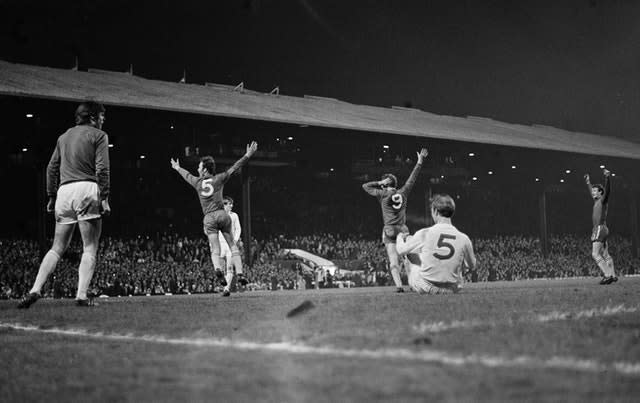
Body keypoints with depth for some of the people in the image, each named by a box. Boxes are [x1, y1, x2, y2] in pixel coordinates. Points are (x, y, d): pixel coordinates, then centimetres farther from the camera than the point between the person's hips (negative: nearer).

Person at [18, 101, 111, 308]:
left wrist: (51, 196, 21)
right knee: (90, 248, -2)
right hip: (87, 189, -6)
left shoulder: (64, 137, 23)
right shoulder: (99, 135, 5)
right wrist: (104, 198, -8)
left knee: (57, 248, 9)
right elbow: (102, 169, -6)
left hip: (64, 191, 6)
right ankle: (82, 295, -12)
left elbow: (52, 168, 19)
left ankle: (35, 290, -4)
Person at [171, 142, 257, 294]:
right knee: (232, 245, 6)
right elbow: (234, 167, 6)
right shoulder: (219, 179, 6)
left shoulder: (197, 182, 12)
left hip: (208, 218, 1)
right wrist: (248, 155, 9)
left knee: (215, 249, -5)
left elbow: (187, 175, 32)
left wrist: (177, 168, 52)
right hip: (222, 214, -1)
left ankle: (218, 268, -32)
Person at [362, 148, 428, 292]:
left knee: (393, 261, -9)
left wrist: (380, 182, 10)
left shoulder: (383, 194, 1)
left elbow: (365, 186, 12)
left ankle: (399, 285, -22)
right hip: (403, 230, 3)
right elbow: (412, 178, 18)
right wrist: (420, 161, 26)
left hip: (389, 231, -3)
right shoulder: (403, 193, 8)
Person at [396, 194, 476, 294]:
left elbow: (401, 251, 2)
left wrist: (400, 238, 26)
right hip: (451, 291, 2)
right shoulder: (464, 239, -10)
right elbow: (472, 266, 6)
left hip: (424, 289, -1)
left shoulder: (424, 234, -14)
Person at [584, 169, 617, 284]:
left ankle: (607, 275, -18)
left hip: (600, 229, -9)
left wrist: (608, 177, -36)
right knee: (605, 255, 8)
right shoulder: (597, 201, 18)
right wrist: (588, 182, 48)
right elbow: (591, 192, 38)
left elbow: (607, 190, -22)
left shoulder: (603, 200, -4)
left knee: (595, 254, -14)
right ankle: (613, 275, 8)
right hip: (598, 229, 9)